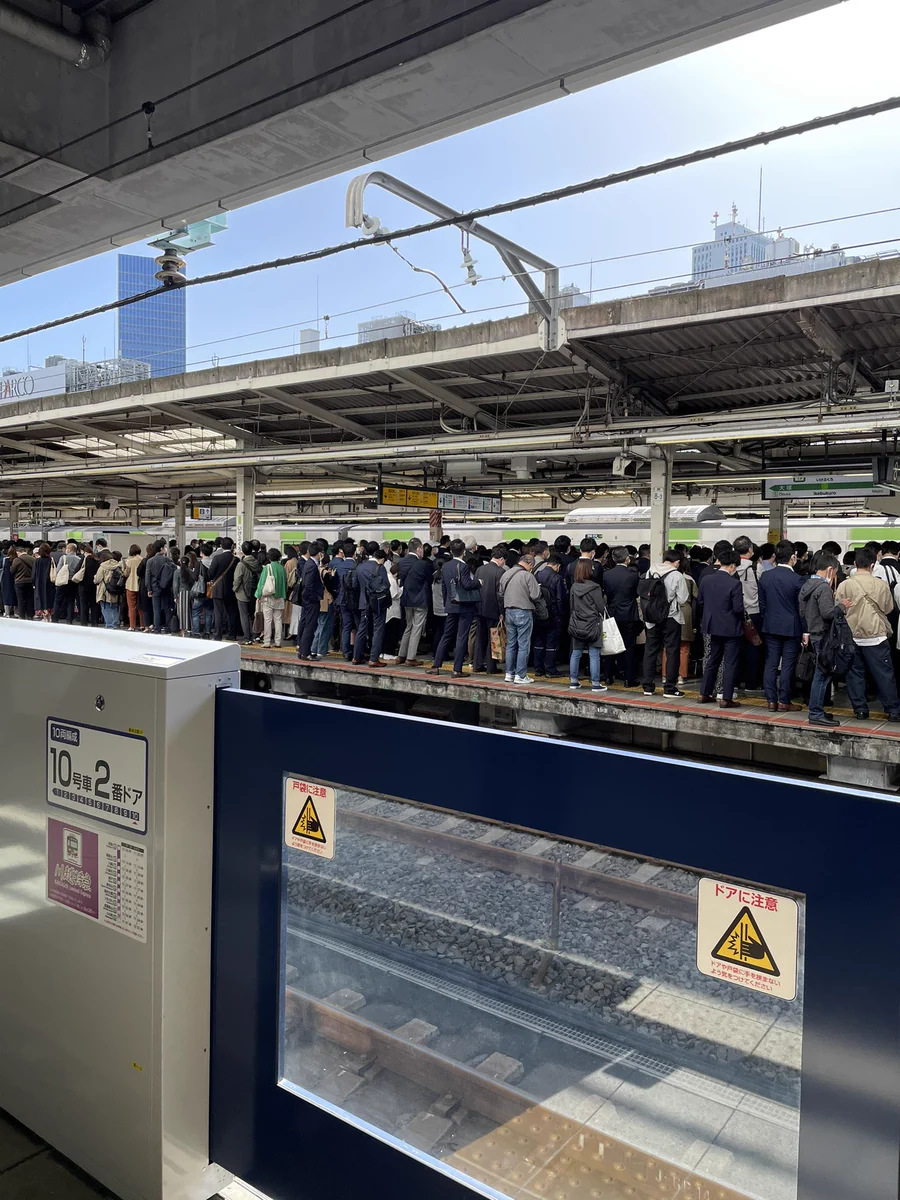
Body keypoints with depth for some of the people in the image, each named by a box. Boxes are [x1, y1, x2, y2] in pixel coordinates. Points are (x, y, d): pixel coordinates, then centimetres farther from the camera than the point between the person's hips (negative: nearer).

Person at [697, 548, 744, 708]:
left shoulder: (705, 579, -2)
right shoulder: (734, 583, -18)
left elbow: (701, 602, 7)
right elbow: (738, 608, -19)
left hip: (713, 626, 6)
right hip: (731, 628, -6)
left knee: (712, 660, 18)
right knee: (730, 664, 3)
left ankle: (704, 693, 22)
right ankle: (726, 698, 5)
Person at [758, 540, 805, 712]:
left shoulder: (765, 577, 0)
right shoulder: (797, 579, -13)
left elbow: (762, 604, 6)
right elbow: (801, 607, -9)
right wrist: (805, 630, -1)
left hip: (771, 627, 4)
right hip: (791, 627, -4)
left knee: (771, 664, 7)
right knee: (787, 665, 2)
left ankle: (771, 700, 9)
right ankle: (784, 702, 5)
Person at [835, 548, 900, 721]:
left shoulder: (844, 585, -6)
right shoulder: (881, 585, -8)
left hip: (851, 636, 1)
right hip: (875, 636, -1)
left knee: (855, 674, 10)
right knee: (884, 674, 6)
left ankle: (860, 709, 12)